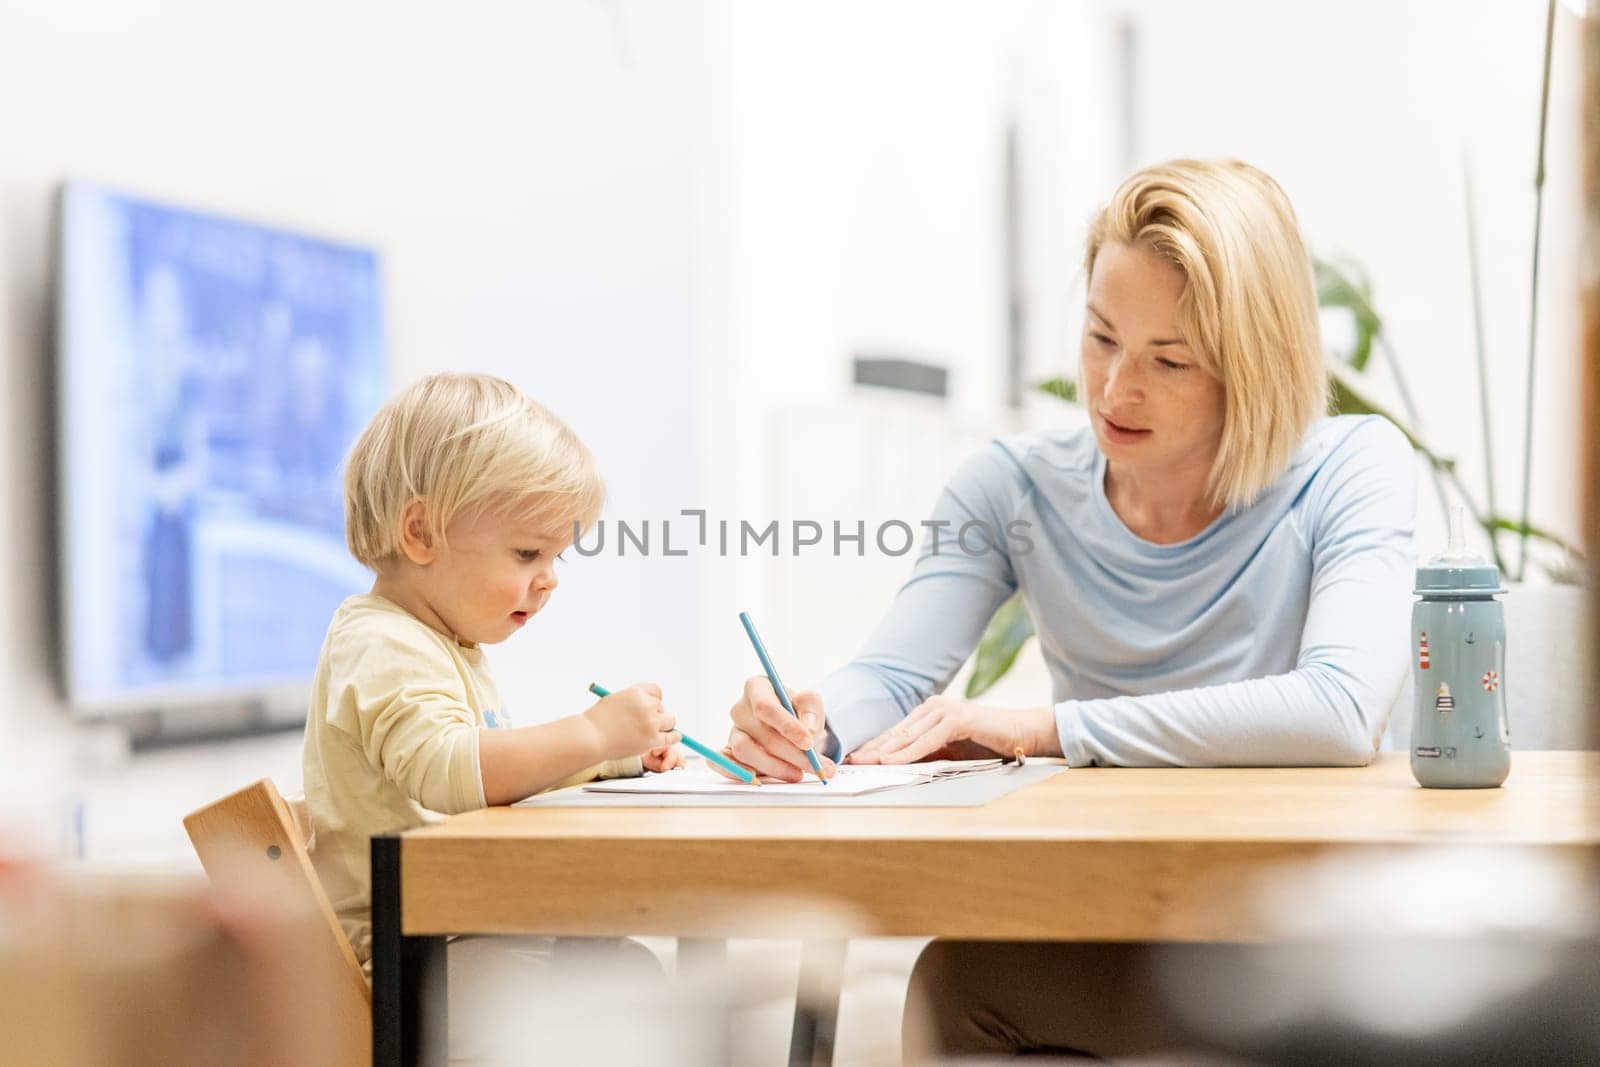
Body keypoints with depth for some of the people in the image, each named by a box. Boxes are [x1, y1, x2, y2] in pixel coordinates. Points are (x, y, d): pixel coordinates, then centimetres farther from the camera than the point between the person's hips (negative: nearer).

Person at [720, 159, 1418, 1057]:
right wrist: (812, 721, -31)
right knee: (953, 978, -31)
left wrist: (1039, 728, -25)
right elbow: (892, 680, -6)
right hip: (1099, 931, 3)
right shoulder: (1020, 485, 3)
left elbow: (1340, 712, -25)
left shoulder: (1352, 470, -8)